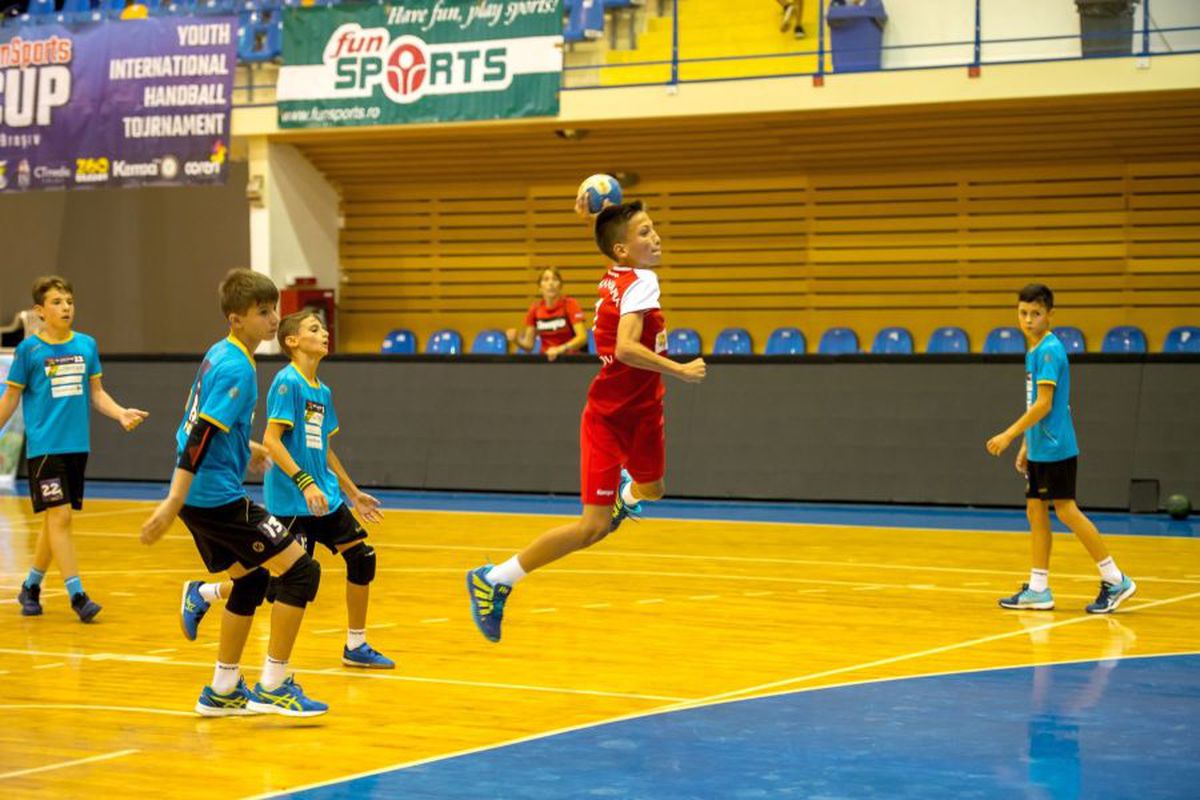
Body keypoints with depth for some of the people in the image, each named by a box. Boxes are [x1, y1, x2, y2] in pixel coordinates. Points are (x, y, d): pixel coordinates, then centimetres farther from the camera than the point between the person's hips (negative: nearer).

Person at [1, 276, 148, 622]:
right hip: (43, 446, -4)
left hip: (77, 446, 4)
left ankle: (31, 587, 27)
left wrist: (121, 413, -3)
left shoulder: (87, 345, 7)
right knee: (59, 516, -11)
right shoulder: (29, 349, -4)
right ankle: (77, 594, -10)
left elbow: (96, 392, 13)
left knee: (56, 519, 11)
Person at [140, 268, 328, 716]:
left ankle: (222, 691, 25)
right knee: (301, 571, -7)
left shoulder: (219, 355, 12)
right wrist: (172, 505, -28)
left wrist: (248, 449, 42)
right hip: (218, 497, -10)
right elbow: (198, 440, -24)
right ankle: (272, 688, -5)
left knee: (251, 579, 21)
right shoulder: (236, 368, -17)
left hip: (202, 497, 10)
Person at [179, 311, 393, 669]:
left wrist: (354, 495, 23)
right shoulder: (287, 382, -13)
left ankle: (356, 646, 15)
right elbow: (271, 440, -19)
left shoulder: (322, 391, 12)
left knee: (362, 556, 3)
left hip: (324, 497, 8)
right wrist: (305, 483, -26)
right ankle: (202, 594, 13)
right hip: (291, 500, -8)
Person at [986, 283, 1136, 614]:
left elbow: (1044, 404, -20)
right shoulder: (1034, 351, 14)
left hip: (1055, 449, -9)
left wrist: (1009, 435, -19)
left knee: (1066, 510, -7)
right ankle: (1038, 589, 12)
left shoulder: (1050, 350, -14)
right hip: (1039, 449, 9)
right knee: (1036, 511, 8)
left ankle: (1115, 580, -1)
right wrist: (1025, 445, 20)